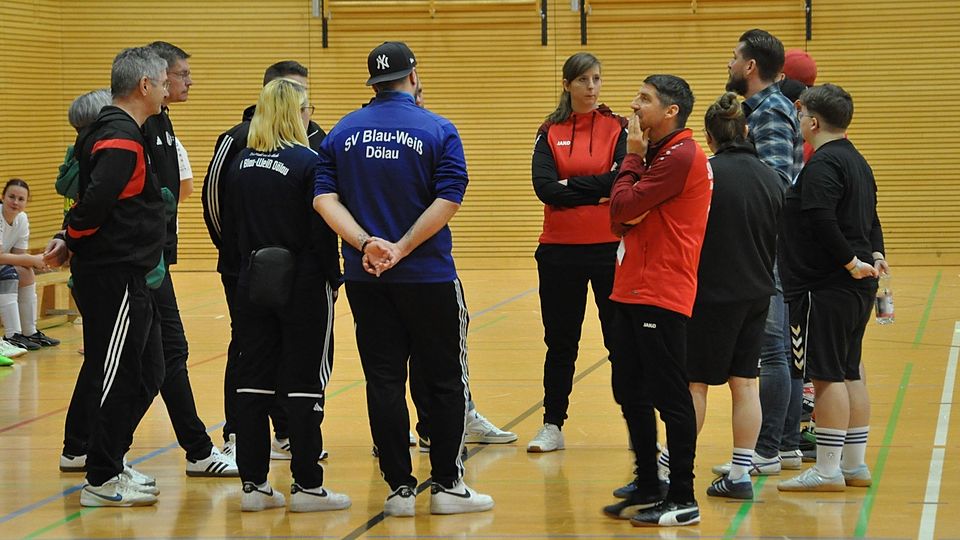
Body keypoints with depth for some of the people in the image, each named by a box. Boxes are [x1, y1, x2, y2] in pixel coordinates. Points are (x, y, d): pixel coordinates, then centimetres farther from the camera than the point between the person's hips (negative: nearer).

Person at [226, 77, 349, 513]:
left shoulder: (243, 162, 5)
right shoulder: (307, 162, -13)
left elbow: (233, 222, 11)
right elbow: (321, 230, -14)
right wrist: (332, 277, -2)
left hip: (253, 284, 6)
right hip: (302, 285, -5)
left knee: (253, 381, 8)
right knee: (304, 385, 1)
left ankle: (253, 484, 10)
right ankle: (307, 486, 4)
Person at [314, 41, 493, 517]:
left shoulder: (342, 133, 5)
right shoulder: (438, 131, -5)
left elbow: (324, 198, -5)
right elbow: (447, 201, -15)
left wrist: (365, 243, -15)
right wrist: (401, 248, -14)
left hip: (365, 279, 3)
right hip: (428, 277, -3)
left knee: (384, 382, 6)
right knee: (445, 381, 8)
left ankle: (399, 489, 7)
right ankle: (447, 486, 10)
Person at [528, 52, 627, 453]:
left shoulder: (617, 128, 2)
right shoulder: (550, 133, 5)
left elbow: (622, 179, -14)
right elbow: (544, 188, -9)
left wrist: (570, 186, -11)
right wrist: (596, 192, -13)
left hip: (609, 248, -2)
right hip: (560, 250, 2)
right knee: (560, 343, 10)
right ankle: (552, 426, 18)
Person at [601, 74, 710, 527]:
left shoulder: (680, 156, -13)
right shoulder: (658, 155, 20)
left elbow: (622, 207, -18)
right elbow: (620, 219, 14)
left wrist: (632, 157, -5)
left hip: (660, 296, -10)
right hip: (635, 290, 10)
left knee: (670, 396, -5)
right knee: (629, 392, 14)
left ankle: (682, 500, 1)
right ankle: (648, 490, 24)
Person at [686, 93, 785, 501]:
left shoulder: (707, 172, -14)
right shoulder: (770, 177, 5)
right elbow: (780, 237, 14)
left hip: (713, 294, -6)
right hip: (757, 293, 6)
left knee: (694, 383, 3)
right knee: (744, 383, 9)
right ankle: (740, 475, 10)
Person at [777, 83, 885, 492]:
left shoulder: (822, 164, -15)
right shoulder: (857, 162, 17)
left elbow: (822, 220, -26)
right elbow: (870, 218, 19)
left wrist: (852, 261, -20)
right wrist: (874, 255, 6)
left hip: (825, 288, -10)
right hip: (858, 289, 10)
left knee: (827, 375, -7)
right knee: (849, 374, 14)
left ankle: (827, 470, -5)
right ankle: (855, 465, 18)